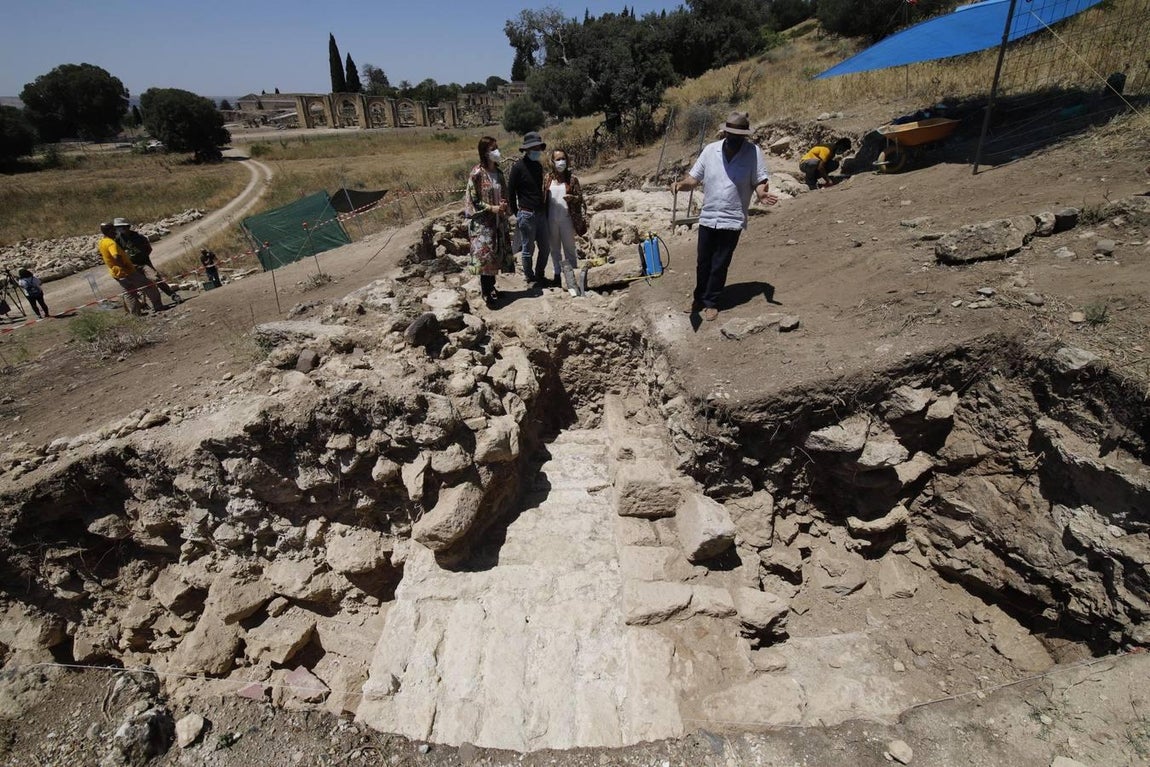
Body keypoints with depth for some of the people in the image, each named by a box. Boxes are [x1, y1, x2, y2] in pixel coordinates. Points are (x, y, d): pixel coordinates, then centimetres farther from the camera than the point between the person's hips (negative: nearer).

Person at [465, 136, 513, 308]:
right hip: (482, 223, -7)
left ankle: (491, 287, 27)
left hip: (498, 221, 7)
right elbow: (473, 201, -13)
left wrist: (503, 205, -5)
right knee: (486, 257, -4)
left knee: (496, 255, 12)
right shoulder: (477, 174, -14)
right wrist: (492, 208, -19)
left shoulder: (498, 172, 7)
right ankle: (487, 294, 6)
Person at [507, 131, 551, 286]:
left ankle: (539, 276, 27)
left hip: (541, 213, 7)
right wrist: (516, 214, -5)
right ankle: (530, 278, 20)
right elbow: (510, 192, -7)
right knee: (528, 249, 4)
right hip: (527, 215, -7)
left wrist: (545, 209, 14)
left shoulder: (538, 166, 11)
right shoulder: (518, 167, -10)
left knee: (545, 247, 11)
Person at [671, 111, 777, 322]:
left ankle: (711, 302, 20)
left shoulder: (754, 152, -6)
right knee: (703, 262, 12)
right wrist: (681, 184, -19)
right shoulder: (710, 150, 0)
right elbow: (693, 178, 3)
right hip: (707, 217, 3)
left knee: (720, 265, 5)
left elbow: (759, 182, -3)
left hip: (732, 220, -2)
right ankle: (699, 298, 30)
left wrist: (762, 192, -26)